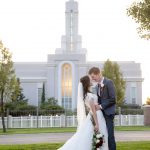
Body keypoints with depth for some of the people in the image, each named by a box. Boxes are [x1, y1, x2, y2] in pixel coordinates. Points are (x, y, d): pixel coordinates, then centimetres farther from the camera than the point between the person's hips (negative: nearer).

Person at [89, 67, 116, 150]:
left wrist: (101, 106, -14)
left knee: (110, 135, -9)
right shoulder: (97, 85, 17)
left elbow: (113, 99, -13)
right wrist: (96, 106, 1)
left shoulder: (108, 82, -7)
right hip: (101, 113, 7)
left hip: (108, 113, -7)